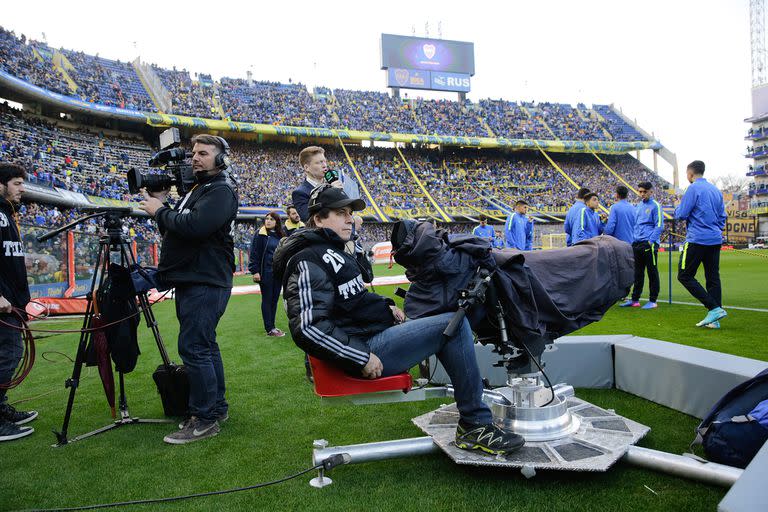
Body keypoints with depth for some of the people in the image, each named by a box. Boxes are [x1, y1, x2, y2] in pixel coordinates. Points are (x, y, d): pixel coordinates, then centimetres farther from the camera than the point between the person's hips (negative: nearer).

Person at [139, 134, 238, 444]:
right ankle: (217, 408, 25)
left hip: (206, 282, -10)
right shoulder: (196, 189, 21)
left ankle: (205, 418, 0)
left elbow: (194, 226, -26)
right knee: (205, 346, 14)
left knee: (194, 348, -10)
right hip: (190, 280, 10)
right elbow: (174, 229, 19)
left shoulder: (222, 191, -10)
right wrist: (162, 203, 4)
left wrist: (160, 211, -11)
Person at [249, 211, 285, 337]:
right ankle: (270, 329, 6)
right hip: (265, 273, -5)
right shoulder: (260, 234, -5)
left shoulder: (280, 236, 10)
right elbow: (254, 253, -8)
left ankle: (271, 326, 20)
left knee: (275, 299, 10)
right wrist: (255, 271, -14)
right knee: (267, 300, 2)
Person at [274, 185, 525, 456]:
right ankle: (476, 425, -6)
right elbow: (308, 328, -24)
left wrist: (385, 306, 12)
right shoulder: (309, 261, -14)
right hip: (365, 349, -11)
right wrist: (361, 358, -23)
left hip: (372, 333, 11)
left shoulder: (331, 251, 18)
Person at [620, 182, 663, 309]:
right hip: (637, 244, 7)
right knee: (638, 273, 10)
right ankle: (635, 299, 16)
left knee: (652, 272, 0)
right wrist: (634, 239, 13)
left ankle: (653, 301, 6)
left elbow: (659, 225, -9)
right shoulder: (638, 206, 16)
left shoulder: (655, 205, -5)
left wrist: (650, 241, -16)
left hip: (649, 244, -7)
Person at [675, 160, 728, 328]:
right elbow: (722, 217, 19)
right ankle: (714, 319, 8)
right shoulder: (716, 190, 16)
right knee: (713, 278, 7)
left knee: (684, 276, -2)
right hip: (715, 240, 8)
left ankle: (714, 308, -11)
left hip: (697, 240, -8)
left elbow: (681, 215, -11)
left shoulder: (694, 189, -8)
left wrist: (678, 207, 10)